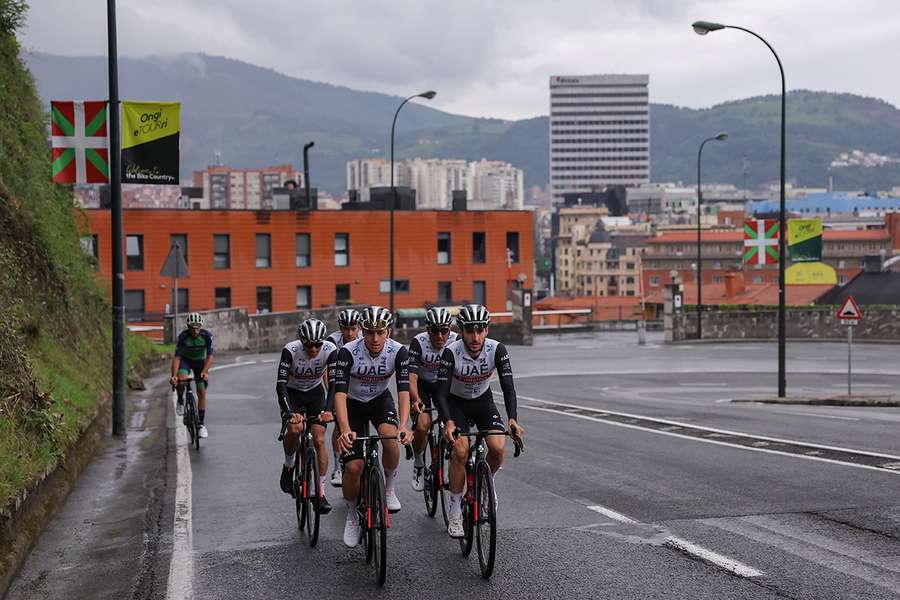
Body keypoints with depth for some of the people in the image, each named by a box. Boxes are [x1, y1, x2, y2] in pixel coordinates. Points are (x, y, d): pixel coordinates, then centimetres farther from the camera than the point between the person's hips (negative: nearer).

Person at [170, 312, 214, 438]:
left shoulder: (207, 336, -26)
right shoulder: (183, 336, -28)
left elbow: (209, 356, -26)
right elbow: (177, 357, -30)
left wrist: (205, 371, -42)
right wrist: (174, 375, -42)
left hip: (201, 362, 1)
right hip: (186, 360, -1)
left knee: (202, 393, -5)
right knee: (181, 380, -33)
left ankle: (201, 424, 6)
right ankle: (180, 401, -2)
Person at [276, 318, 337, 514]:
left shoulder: (330, 350, -27)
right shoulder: (291, 350, -30)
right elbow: (281, 384, -35)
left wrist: (329, 409, -50)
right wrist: (289, 412, -49)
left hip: (315, 393, 1)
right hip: (292, 393, -1)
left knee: (319, 440, -11)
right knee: (295, 428, -28)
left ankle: (321, 493, -3)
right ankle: (288, 466, 1)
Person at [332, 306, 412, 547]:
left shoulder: (398, 351, -23)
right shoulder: (348, 352, -28)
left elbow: (404, 390, -29)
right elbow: (340, 393, -35)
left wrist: (403, 426, -45)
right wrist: (345, 429, -50)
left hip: (381, 401, 1)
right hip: (353, 404, -1)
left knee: (390, 439, -32)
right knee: (353, 467, -13)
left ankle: (389, 488, -5)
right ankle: (352, 514, 15)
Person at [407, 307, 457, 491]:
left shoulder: (456, 342, -23)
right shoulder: (418, 342, -28)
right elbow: (412, 375, -33)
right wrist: (416, 400, -50)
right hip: (422, 384, -2)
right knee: (422, 425, -22)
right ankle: (419, 465, 2)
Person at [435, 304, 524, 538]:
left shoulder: (497, 350, -23)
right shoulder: (451, 352, -28)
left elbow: (508, 387, -28)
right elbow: (441, 392, -31)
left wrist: (512, 419, -44)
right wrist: (448, 422, -49)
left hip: (483, 401, 2)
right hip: (456, 403, -2)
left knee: (498, 448, -20)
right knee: (460, 450, -24)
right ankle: (455, 512, -10)